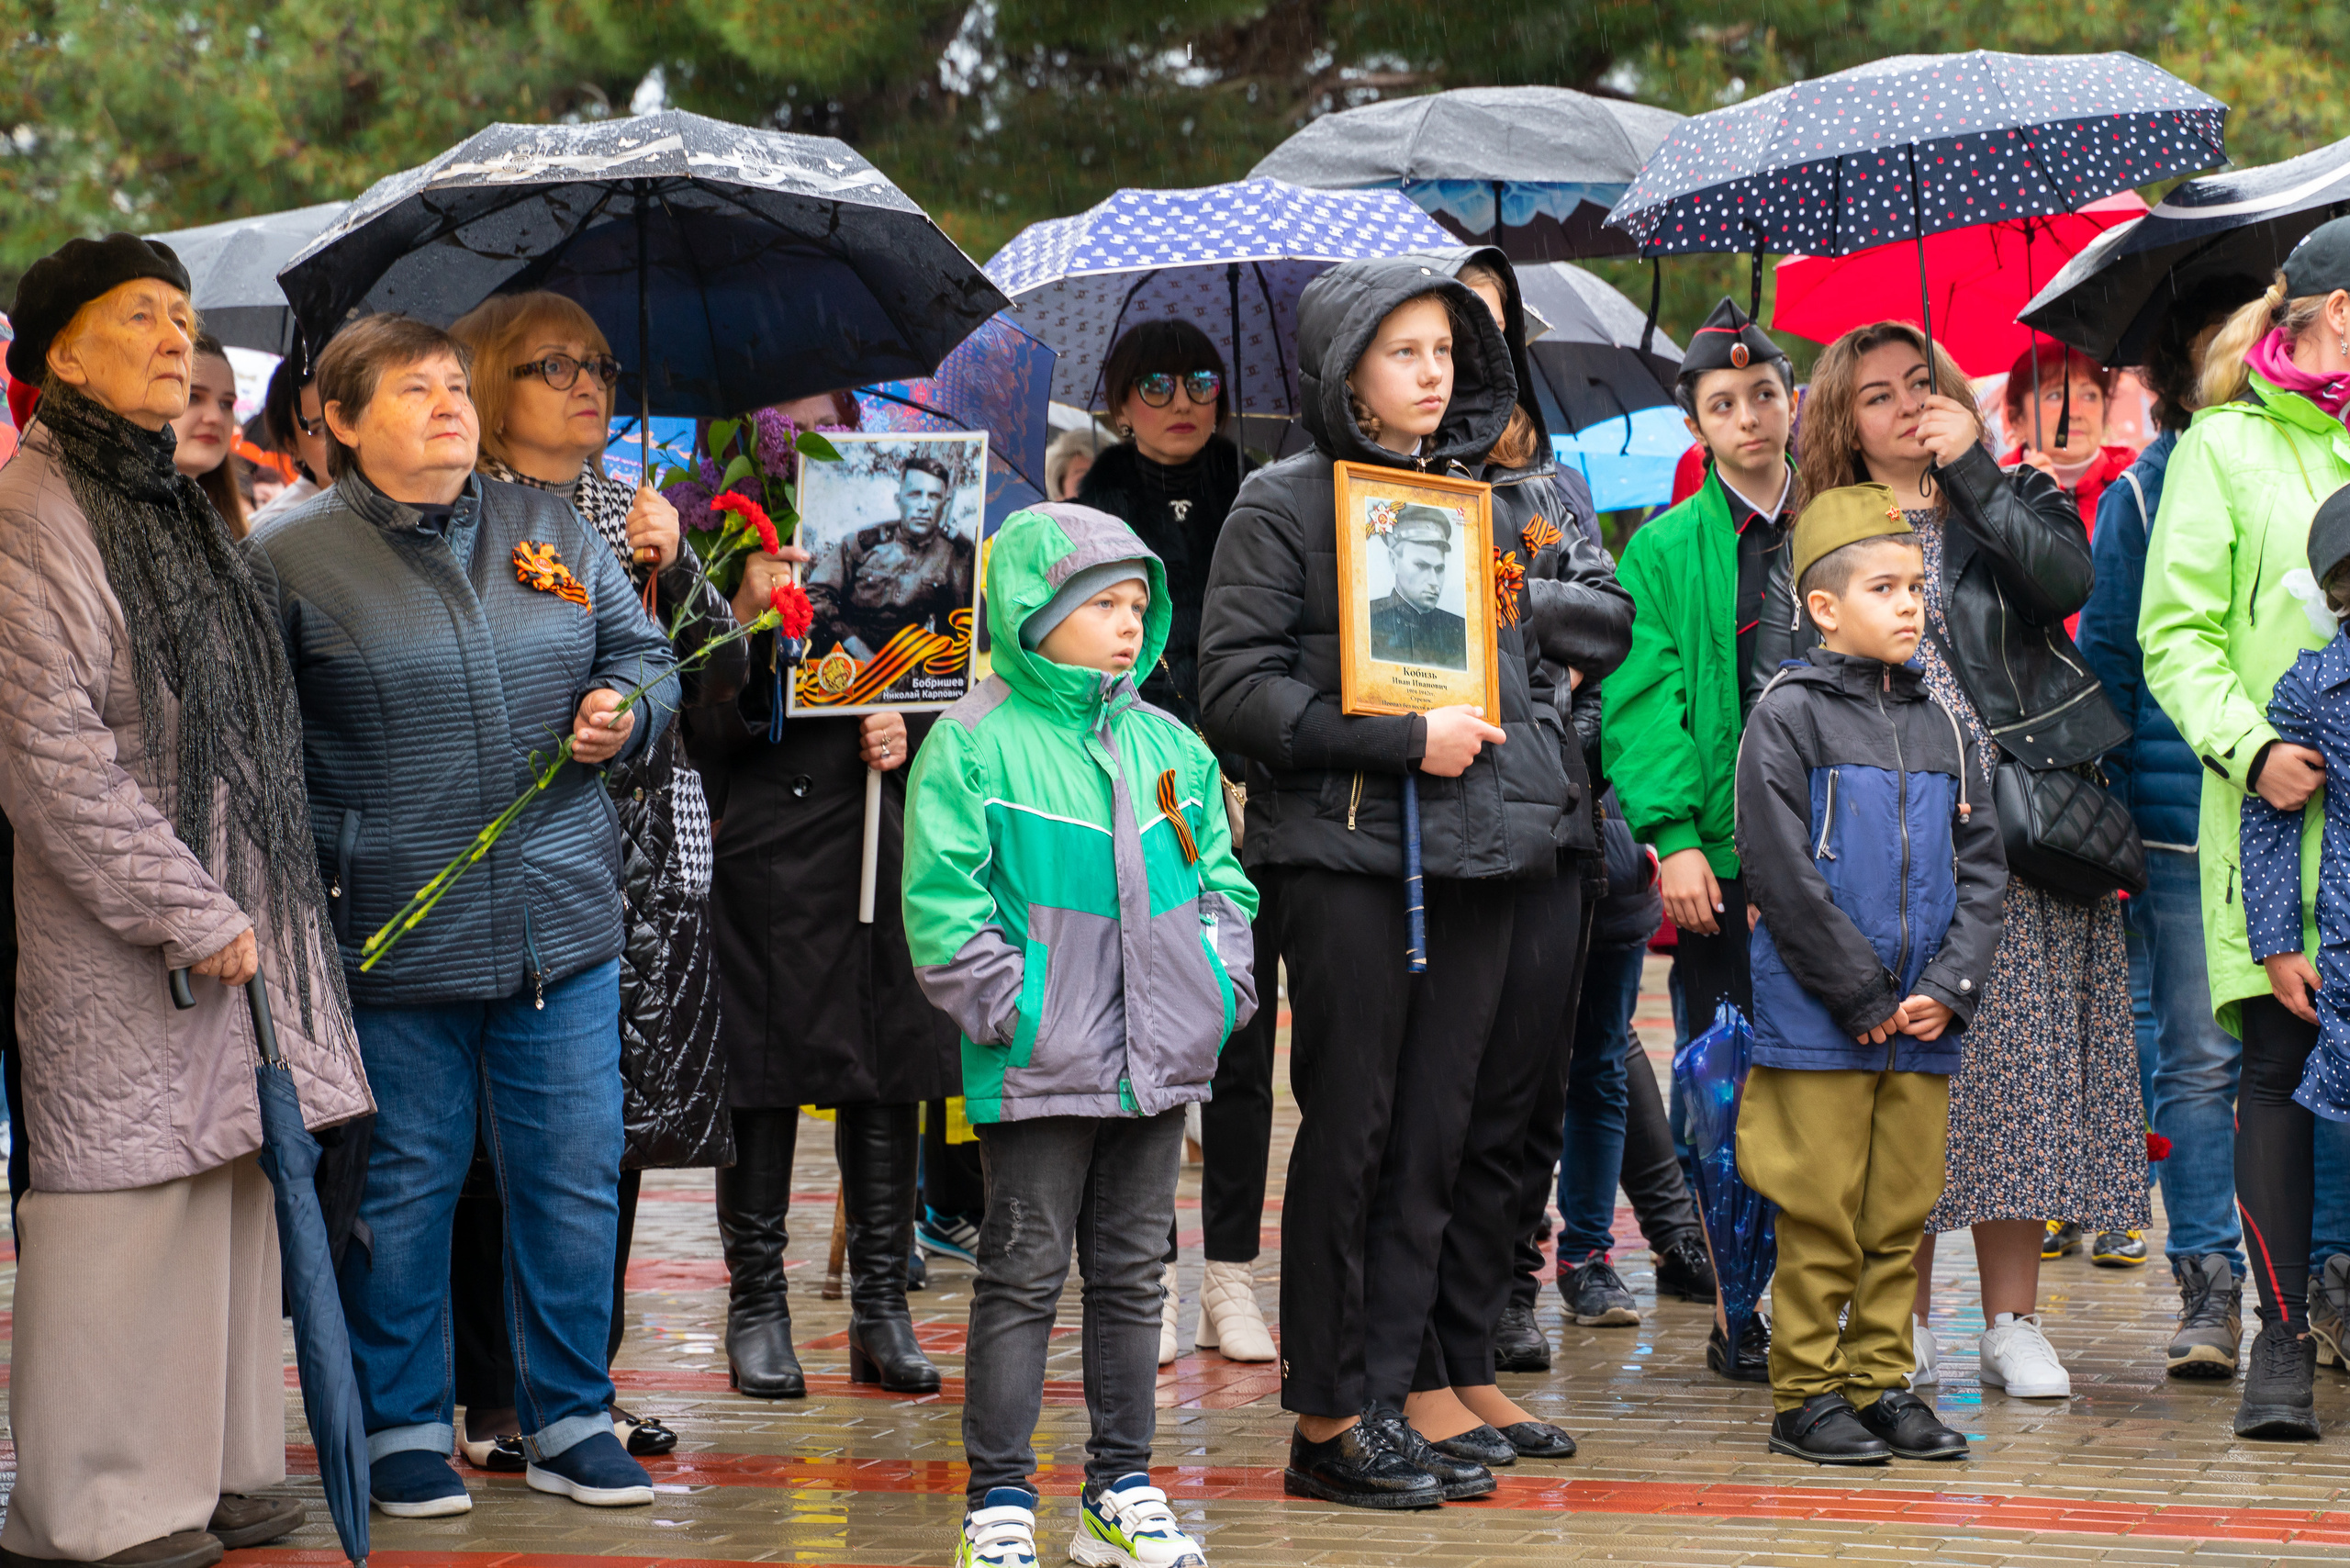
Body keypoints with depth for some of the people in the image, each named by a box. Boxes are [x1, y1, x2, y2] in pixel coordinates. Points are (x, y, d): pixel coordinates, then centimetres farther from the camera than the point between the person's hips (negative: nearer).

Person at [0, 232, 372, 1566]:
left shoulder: (179, 507, 18)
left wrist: (252, 903, 16)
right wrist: (186, 911, -16)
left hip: (229, 917, 8)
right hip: (108, 947, -8)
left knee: (225, 1187, 9)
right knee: (122, 1197, -5)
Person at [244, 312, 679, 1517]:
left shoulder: (549, 530, 10)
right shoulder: (291, 560, -2)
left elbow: (642, 653, 19)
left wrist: (624, 712, -2)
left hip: (560, 925, 4)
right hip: (391, 937, -3)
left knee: (573, 1180, 6)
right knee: (403, 1187, 6)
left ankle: (569, 1421, 20)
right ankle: (404, 1429, 19)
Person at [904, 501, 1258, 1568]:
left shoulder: (1168, 747, 11)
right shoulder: (975, 744, -8)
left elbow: (1221, 877, 18)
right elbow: (943, 903, -11)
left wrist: (1220, 989, 5)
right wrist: (1013, 1011, -15)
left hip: (1159, 1066, 6)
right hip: (1038, 1075, -6)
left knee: (1132, 1274, 12)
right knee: (1024, 1277, -1)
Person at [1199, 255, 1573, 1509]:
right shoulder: (1284, 507, -1)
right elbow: (1233, 686, -10)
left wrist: (1538, 789, 8)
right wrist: (1402, 738, -14)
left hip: (1474, 854, 6)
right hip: (1343, 853, -6)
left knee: (1431, 1138, 5)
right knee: (1348, 1134, -4)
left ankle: (1383, 1403, 11)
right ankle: (1327, 1422, 4)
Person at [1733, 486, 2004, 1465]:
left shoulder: (1938, 726, 12)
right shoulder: (1788, 716, -6)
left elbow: (1981, 866, 10)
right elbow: (1784, 874, -12)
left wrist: (1947, 990, -4)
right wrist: (1867, 1000, -13)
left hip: (1925, 1025, 5)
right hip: (1818, 1022, -5)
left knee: (1902, 1214, 9)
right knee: (1820, 1218, -1)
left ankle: (1884, 1385, 18)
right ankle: (1806, 1394, 7)